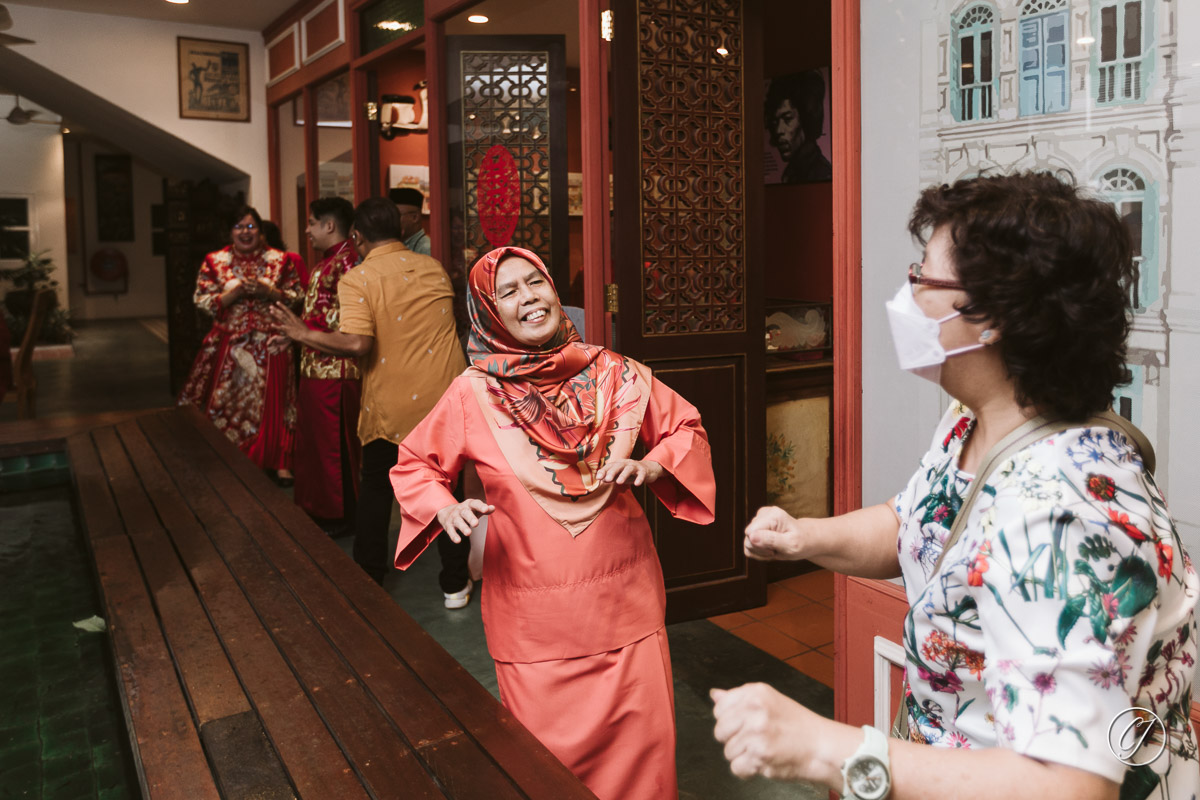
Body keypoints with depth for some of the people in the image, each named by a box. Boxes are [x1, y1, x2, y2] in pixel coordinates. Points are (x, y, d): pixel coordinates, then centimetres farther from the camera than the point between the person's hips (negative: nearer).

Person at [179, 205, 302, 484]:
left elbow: (296, 296, 4)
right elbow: (203, 302, -2)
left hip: (270, 343, 0)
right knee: (228, 401, 2)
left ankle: (278, 462, 10)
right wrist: (237, 292, -15)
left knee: (272, 401, 1)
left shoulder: (279, 260, 4)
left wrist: (269, 292, -13)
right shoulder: (215, 262, 3)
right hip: (229, 343, 0)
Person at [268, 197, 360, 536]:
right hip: (315, 366, 10)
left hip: (334, 370, -10)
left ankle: (339, 517, 13)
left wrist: (305, 330, -20)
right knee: (313, 440, 17)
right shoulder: (327, 261, 16)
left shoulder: (347, 260, -17)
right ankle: (317, 509, 30)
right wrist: (296, 329, 11)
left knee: (332, 443, 0)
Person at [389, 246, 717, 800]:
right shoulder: (473, 392, -3)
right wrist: (445, 509, -11)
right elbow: (412, 464, 8)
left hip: (625, 601, 1)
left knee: (643, 743, 6)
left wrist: (653, 466, -7)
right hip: (533, 616, -1)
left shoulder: (614, 374, 0)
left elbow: (686, 428, 12)